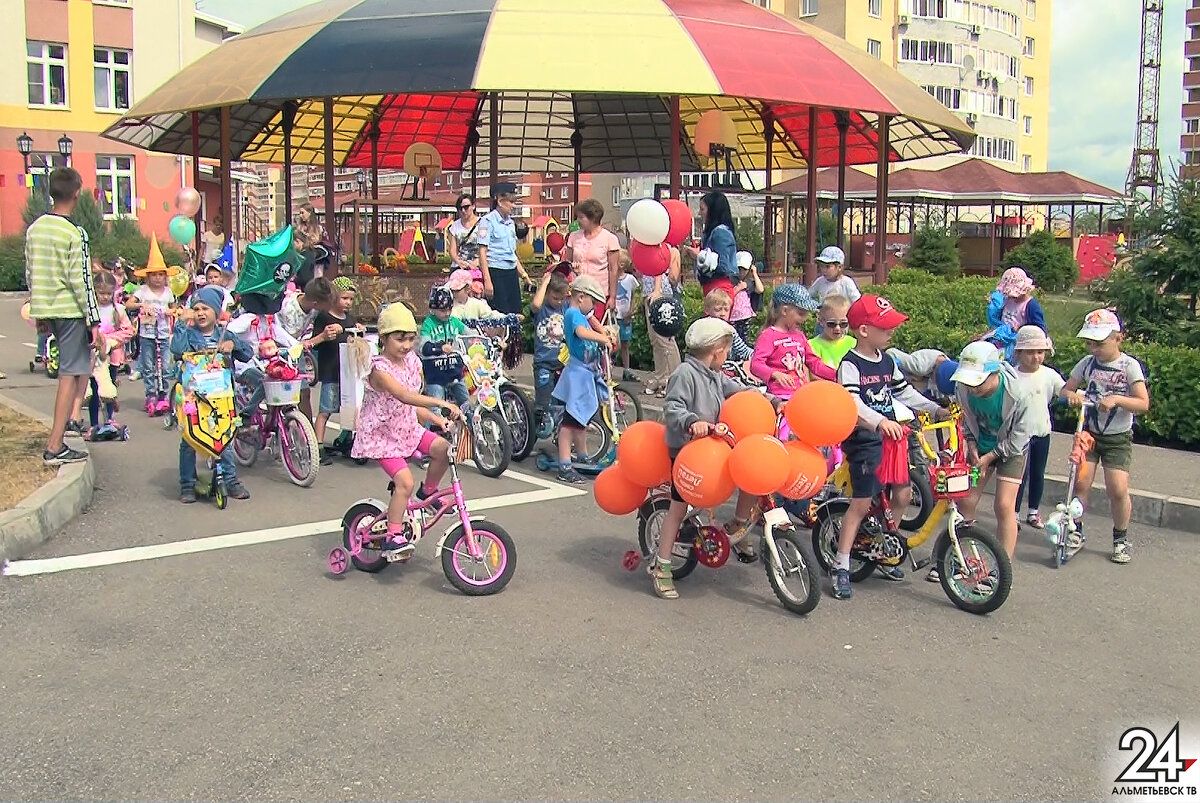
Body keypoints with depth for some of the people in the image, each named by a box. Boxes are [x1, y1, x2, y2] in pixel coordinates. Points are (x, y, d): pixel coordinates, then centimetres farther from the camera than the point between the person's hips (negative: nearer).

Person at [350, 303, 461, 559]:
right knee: (405, 481, -21)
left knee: (443, 448, -14)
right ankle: (392, 536, -8)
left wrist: (433, 417, -6)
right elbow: (404, 396, -39)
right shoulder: (379, 369, -22)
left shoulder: (412, 362, 2)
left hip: (407, 429, 7)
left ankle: (428, 491, 12)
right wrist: (440, 403, -48)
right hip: (381, 435, -7)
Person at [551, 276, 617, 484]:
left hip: (587, 373, 11)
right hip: (578, 373, -11)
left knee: (582, 417, 20)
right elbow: (582, 332, -35)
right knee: (571, 418, -11)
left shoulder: (580, 314, 16)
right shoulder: (573, 314, -15)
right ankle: (565, 467, -11)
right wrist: (603, 338, -27)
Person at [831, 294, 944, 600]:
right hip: (864, 441, -7)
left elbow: (905, 393, 23)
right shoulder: (850, 364, -13)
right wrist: (880, 421, -42)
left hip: (891, 438, 7)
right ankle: (841, 567, -1)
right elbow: (853, 403, -27)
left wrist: (937, 408, 16)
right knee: (861, 503, -8)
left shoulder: (887, 362, 13)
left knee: (902, 495, 3)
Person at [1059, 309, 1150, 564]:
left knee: (1118, 491, -8)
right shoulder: (1087, 363, 1)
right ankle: (1075, 532, 12)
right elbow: (1065, 389, 5)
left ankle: (1121, 539, 14)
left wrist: (1116, 399, -31)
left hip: (1118, 438, -3)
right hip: (1088, 433, 3)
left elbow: (1143, 403, -14)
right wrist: (1072, 395, -18)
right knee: (1079, 485, -5)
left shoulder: (1130, 366, -9)